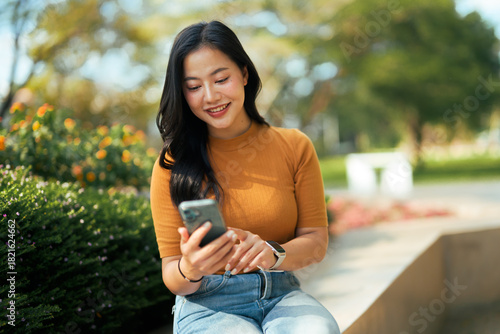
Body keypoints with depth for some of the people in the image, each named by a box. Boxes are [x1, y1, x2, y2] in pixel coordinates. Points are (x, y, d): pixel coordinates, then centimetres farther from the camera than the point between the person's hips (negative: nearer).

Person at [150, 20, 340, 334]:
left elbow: (316, 242, 2)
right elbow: (173, 279, -1)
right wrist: (189, 270, -25)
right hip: (206, 305, -1)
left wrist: (272, 253, -20)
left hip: (282, 295, 2)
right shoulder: (173, 164, -1)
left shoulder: (295, 147, 4)